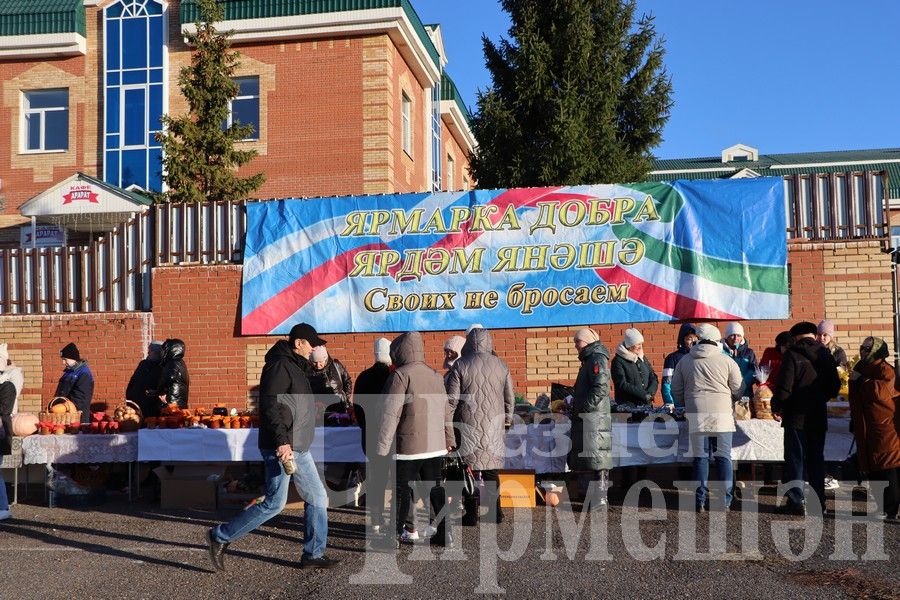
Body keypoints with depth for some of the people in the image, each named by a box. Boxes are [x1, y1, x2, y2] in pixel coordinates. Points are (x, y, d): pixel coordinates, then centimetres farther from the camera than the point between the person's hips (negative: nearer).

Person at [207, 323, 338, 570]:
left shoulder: (295, 367, 18)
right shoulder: (279, 366, -14)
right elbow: (269, 405, -23)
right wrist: (281, 441, -28)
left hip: (298, 449, 10)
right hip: (281, 448, -10)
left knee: (318, 498, 10)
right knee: (274, 503, -6)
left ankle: (314, 554, 18)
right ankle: (220, 536, 7)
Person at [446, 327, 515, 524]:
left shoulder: (460, 365, -5)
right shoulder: (500, 365, 6)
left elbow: (452, 399, -7)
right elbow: (510, 397, 11)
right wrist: (507, 418, 23)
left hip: (468, 425, -3)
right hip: (494, 426, 4)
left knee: (470, 469, 1)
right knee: (492, 470, 12)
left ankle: (471, 514, 3)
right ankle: (495, 512, 16)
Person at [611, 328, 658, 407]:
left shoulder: (642, 359, 16)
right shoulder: (618, 361, -4)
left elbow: (654, 379, 14)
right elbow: (622, 385, -12)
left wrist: (650, 393, -6)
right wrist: (644, 395, -15)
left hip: (646, 404, 5)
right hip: (628, 405, -5)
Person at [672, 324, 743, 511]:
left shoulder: (684, 361, 7)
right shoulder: (726, 361, 0)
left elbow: (676, 389, 11)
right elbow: (738, 389, 3)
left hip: (696, 414, 1)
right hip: (722, 414, -1)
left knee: (700, 457, 6)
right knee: (723, 457, 7)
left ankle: (700, 501, 6)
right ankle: (725, 501, 8)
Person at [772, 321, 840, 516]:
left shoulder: (793, 354, -10)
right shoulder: (826, 355, 6)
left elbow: (784, 387, -15)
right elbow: (834, 387, 11)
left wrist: (776, 407, -3)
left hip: (796, 417, -5)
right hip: (819, 417, 5)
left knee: (795, 458, 1)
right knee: (816, 459, 12)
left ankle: (796, 501, -2)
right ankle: (818, 502, 15)